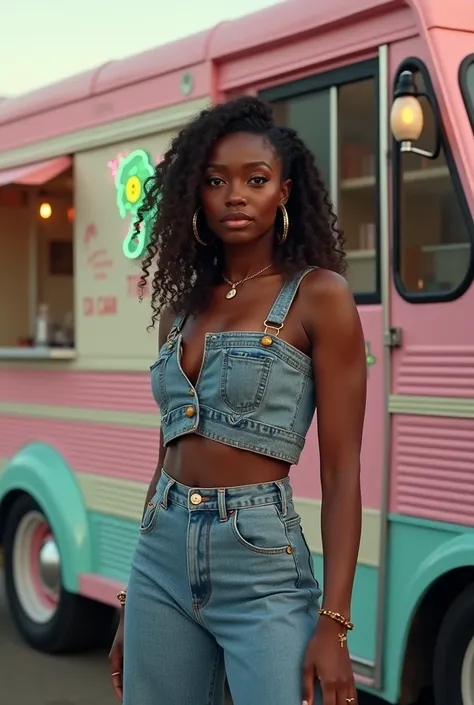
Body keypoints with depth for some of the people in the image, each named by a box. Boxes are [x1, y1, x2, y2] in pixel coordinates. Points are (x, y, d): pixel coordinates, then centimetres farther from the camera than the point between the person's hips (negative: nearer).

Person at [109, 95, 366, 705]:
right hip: (161, 560, 6)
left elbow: (341, 473, -8)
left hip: (262, 567, -5)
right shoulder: (181, 307, 12)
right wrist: (131, 607, 17)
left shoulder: (318, 295, -5)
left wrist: (333, 625, -14)